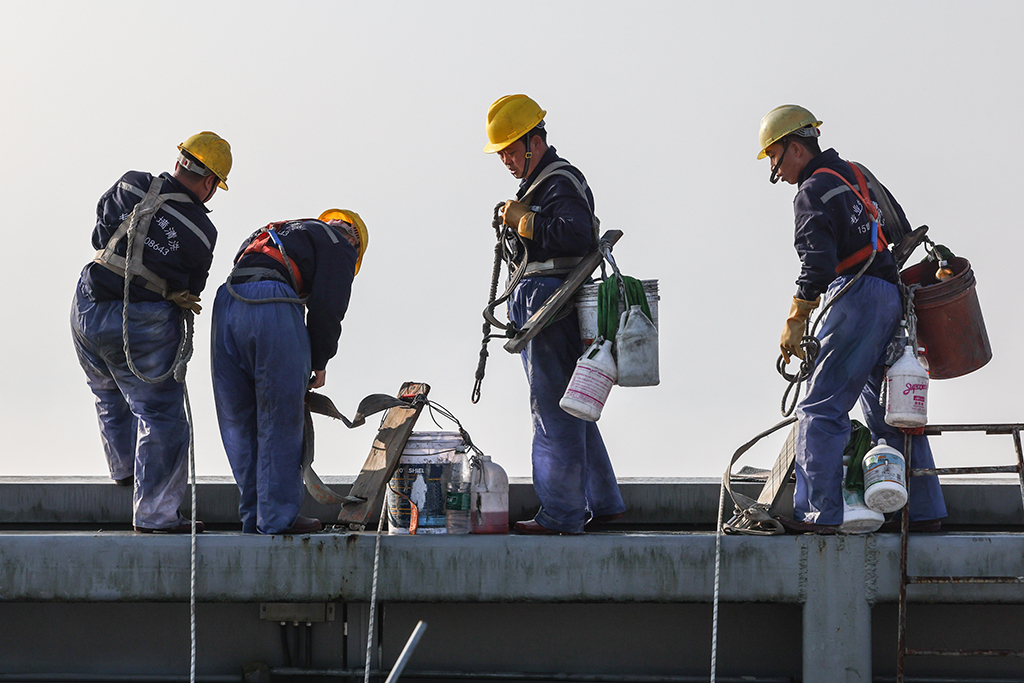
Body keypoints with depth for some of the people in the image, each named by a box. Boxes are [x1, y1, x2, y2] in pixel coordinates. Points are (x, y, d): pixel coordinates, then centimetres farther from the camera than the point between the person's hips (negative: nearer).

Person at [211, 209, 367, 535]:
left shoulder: (285, 231, 37)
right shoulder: (340, 243, 15)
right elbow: (326, 308, 2)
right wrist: (319, 363, 15)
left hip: (226, 304, 7)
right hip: (271, 306, -7)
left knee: (240, 422, 13)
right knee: (280, 422, 2)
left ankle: (254, 515, 19)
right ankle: (277, 517, 4)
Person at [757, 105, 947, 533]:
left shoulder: (813, 190, -7)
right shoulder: (857, 177, 21)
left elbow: (818, 263, -17)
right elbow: (904, 233, 26)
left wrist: (795, 321, -13)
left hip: (858, 298, -9)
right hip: (893, 297, 9)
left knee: (821, 409, -10)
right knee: (891, 412, 13)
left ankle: (818, 513, -17)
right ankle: (925, 511, 12)